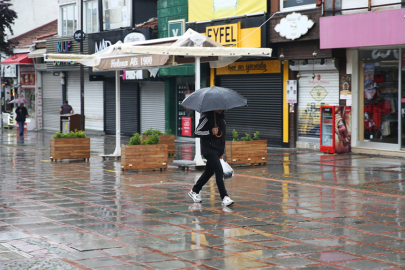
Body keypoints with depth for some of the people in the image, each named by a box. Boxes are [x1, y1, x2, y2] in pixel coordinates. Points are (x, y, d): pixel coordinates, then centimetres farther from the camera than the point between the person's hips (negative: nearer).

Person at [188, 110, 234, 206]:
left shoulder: (221, 117, 13)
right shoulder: (207, 117, -13)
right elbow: (196, 132, -14)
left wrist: (221, 152, 22)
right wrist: (210, 132, -25)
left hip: (217, 149, 8)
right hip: (209, 149, -8)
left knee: (209, 172, 15)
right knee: (219, 171, -16)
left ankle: (194, 191, 31)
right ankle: (224, 197, -17)